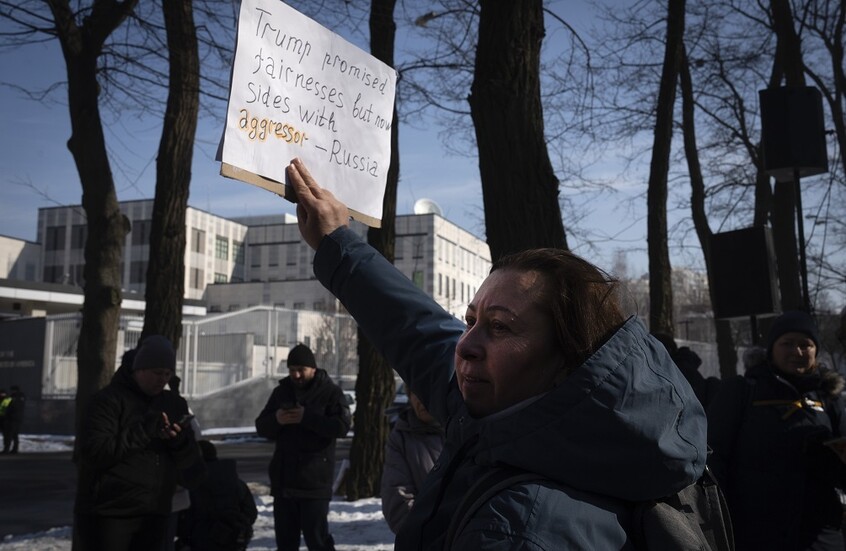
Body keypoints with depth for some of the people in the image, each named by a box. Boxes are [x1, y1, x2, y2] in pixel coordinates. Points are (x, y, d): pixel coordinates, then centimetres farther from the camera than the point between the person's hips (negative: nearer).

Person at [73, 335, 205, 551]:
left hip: (153, 516, 6)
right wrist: (143, 431, -23)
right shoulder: (108, 400, -7)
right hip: (106, 515, -6)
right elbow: (92, 453, -20)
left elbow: (193, 470, 9)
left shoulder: (169, 405, 11)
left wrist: (179, 441, -13)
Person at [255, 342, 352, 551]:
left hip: (315, 480, -5)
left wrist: (307, 418, -22)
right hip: (284, 478, 5)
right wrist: (276, 420, -12)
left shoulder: (330, 392, -3)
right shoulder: (281, 391, 11)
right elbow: (261, 427, 10)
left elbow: (342, 426, -15)